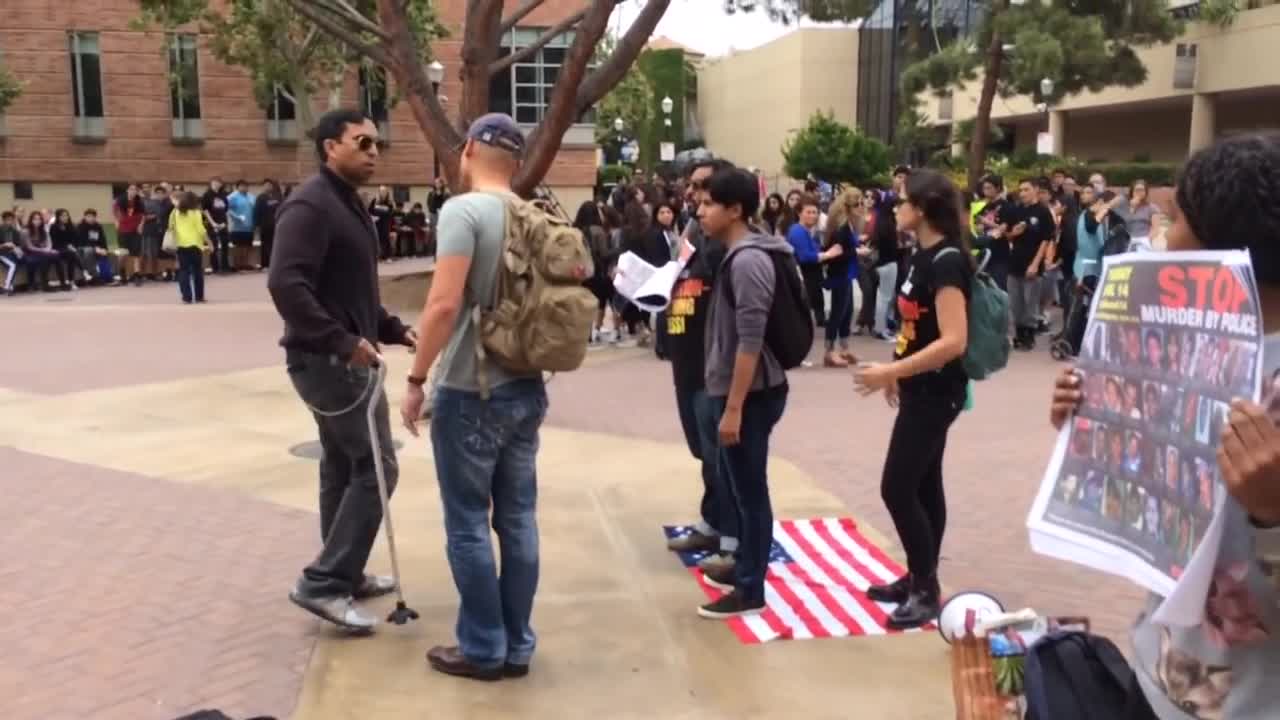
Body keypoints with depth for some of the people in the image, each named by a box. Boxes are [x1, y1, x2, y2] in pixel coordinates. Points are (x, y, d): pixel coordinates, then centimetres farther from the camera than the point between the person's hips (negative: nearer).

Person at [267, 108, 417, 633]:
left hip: (337, 358, 10)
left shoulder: (348, 204, 16)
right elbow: (286, 284, -27)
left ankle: (344, 575, 27)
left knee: (342, 466, 16)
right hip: (329, 359, -10)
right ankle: (324, 583, -2)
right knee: (376, 467, -7)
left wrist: (392, 329, 10)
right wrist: (343, 341, -28)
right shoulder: (311, 205, -16)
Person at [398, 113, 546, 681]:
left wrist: (416, 379, -12)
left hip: (470, 391, -7)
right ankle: (517, 645, 21)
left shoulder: (464, 209, -13)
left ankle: (483, 649, 14)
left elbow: (444, 304, -22)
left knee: (468, 525, 5)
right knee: (518, 520, 12)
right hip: (527, 387, 7)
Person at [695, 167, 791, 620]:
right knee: (737, 484, 20)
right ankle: (744, 566, 34)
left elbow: (750, 342, -24)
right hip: (738, 390, 10)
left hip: (752, 394, -10)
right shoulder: (737, 256, 12)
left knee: (750, 490, 0)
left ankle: (750, 589, 11)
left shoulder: (748, 261, -19)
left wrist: (734, 408, -23)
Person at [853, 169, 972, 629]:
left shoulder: (946, 261, -21)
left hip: (936, 392, -10)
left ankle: (927, 590, 7)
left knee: (897, 489, -6)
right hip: (922, 389, 10)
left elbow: (953, 341, -28)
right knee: (923, 486, 15)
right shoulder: (925, 256, 8)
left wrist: (891, 371, -26)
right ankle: (919, 580, 26)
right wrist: (899, 374, 17)